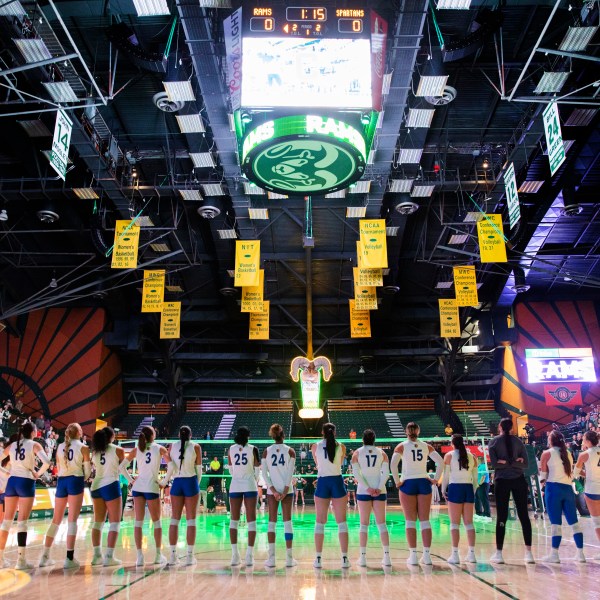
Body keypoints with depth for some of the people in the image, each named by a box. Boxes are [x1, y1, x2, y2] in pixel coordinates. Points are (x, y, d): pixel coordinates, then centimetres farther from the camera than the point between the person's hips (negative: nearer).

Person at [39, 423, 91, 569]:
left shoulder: (60, 447, 10)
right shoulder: (83, 447, -3)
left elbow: (59, 468, 15)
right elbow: (87, 471, -1)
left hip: (61, 481, 5)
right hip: (75, 481, -4)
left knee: (56, 520, 13)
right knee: (72, 520, -3)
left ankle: (45, 556, 18)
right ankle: (69, 558, -5)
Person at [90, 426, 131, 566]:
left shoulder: (95, 451, 8)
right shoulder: (118, 450, -5)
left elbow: (95, 467, 5)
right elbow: (122, 468, 0)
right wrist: (131, 480, 15)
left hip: (96, 486, 5)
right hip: (111, 486, -5)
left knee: (98, 522, 13)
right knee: (114, 522, 1)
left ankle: (97, 555, 12)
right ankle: (109, 556, -5)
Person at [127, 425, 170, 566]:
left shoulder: (137, 449, 5)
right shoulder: (159, 448, -1)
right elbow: (171, 464, -5)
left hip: (138, 486, 2)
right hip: (152, 487, -2)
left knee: (138, 522, 6)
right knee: (156, 522, 11)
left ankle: (139, 556, 3)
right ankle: (158, 555, 16)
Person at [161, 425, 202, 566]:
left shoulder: (172, 446, 4)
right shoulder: (195, 447, -1)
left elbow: (170, 468, -2)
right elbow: (199, 468, -1)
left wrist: (164, 482, 10)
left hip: (177, 483, 2)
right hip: (191, 482, -2)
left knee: (175, 519, 8)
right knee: (191, 520, 2)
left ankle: (173, 555, 9)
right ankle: (190, 556, 2)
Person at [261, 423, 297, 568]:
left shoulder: (266, 451, 0)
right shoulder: (290, 451, -3)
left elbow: (264, 473, -4)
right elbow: (290, 473, -9)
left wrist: (273, 490, -6)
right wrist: (285, 491, -9)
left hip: (272, 490, 1)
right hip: (286, 490, -1)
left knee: (272, 521, 6)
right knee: (287, 521, 4)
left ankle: (271, 558, 4)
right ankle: (289, 558, 4)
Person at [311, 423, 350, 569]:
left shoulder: (315, 446, 1)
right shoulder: (341, 447, 1)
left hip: (322, 483, 0)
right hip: (337, 482, 0)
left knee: (320, 522, 7)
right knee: (342, 522, 6)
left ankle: (318, 559, 8)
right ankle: (344, 559, 5)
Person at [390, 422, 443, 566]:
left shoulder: (402, 446, -2)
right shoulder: (426, 446, 5)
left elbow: (393, 464, -16)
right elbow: (440, 462, -4)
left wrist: (397, 481, -8)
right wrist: (435, 479, 1)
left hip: (408, 484, -2)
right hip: (424, 483, 2)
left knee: (410, 521, 3)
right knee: (425, 520, 7)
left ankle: (413, 555, 2)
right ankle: (427, 555, 6)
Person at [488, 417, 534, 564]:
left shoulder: (493, 442, 0)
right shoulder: (518, 441, 7)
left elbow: (494, 463, -9)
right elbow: (525, 464, 2)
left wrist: (505, 462, -2)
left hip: (502, 481, -2)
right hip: (518, 480, 2)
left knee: (501, 517, 1)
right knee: (524, 516, 6)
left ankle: (499, 553, 5)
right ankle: (528, 553, 5)